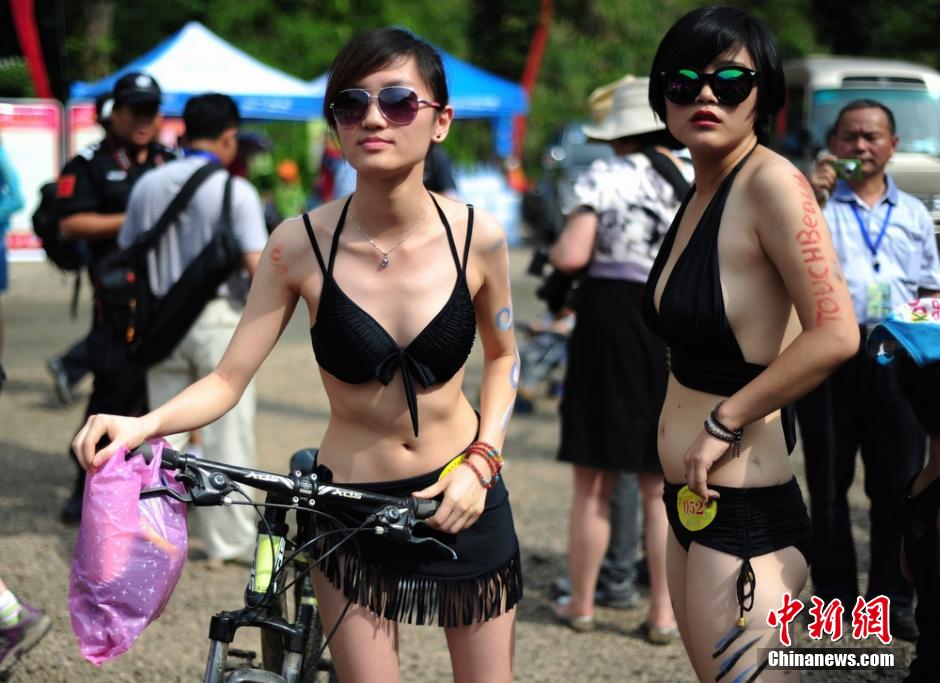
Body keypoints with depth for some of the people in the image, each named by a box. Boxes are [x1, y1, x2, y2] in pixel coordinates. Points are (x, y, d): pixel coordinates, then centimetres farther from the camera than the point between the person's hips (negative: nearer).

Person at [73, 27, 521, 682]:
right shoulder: (301, 244, -15)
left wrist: (482, 460, -6)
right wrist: (144, 423, -31)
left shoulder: (477, 237, -11)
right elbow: (228, 379, -13)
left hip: (464, 501, 1)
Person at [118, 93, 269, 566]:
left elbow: (126, 256, 9)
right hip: (220, 317, -5)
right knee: (227, 433, 5)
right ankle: (231, 540, 10)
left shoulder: (147, 186, 4)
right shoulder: (235, 191, -12)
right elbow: (257, 265, -18)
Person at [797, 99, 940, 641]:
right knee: (829, 483, 4)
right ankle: (835, 595, 13)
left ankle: (893, 599, 8)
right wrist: (811, 202, -14)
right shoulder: (816, 203, 7)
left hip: (896, 358, 2)